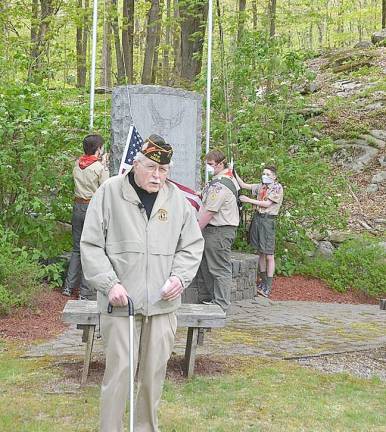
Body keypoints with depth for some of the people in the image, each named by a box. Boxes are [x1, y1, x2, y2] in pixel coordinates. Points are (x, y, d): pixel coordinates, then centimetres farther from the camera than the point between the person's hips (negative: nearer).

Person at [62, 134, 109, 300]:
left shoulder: (77, 164, 3)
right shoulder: (99, 168, -14)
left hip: (78, 206, 6)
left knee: (76, 248, 17)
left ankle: (69, 286, 20)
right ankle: (85, 292, 4)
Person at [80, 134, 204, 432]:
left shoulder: (177, 198, 6)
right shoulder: (110, 192, -3)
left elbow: (192, 245, 15)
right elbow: (91, 245, -2)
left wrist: (180, 277, -1)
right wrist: (109, 284, -12)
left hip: (163, 304, 3)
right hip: (121, 303, -3)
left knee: (154, 373, 11)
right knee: (119, 371, -2)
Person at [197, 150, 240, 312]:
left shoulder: (220, 184, -20)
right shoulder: (229, 178, 15)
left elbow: (209, 212, -21)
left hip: (218, 231, -11)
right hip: (218, 229, 11)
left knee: (220, 268, -3)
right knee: (206, 265, 17)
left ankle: (221, 304, 3)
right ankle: (206, 298, 27)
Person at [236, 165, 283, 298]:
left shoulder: (277, 187, -5)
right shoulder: (260, 186, 14)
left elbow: (267, 203, -11)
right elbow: (243, 185, 16)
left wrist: (249, 200, -10)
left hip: (268, 220, -6)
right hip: (257, 218, 6)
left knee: (269, 255, -5)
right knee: (260, 252, 11)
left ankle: (268, 287, -3)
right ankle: (263, 281, 20)